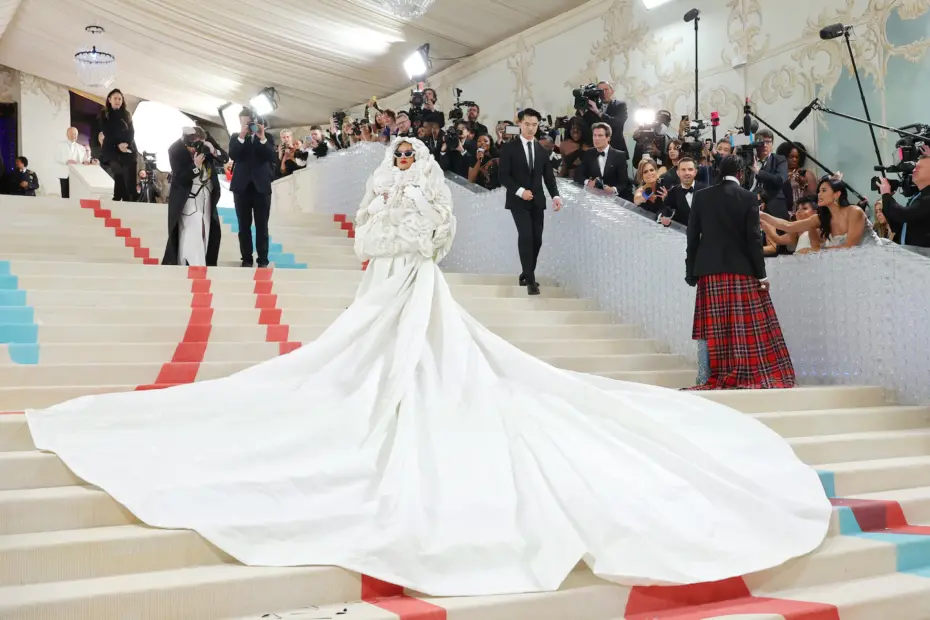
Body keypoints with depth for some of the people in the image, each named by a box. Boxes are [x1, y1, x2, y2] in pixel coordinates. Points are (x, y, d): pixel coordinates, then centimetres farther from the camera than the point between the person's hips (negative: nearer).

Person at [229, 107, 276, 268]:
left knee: (262, 226, 1)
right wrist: (241, 137, -18)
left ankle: (263, 260, 5)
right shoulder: (235, 137, 7)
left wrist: (262, 138, -17)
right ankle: (246, 259, 10)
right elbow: (232, 156, -11)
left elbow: (274, 158, -9)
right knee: (244, 226, 4)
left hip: (261, 186, -1)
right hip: (242, 186, 1)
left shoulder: (267, 137, 6)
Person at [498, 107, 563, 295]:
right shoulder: (509, 148, -2)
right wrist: (520, 191, -20)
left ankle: (526, 275, 19)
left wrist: (555, 196, -7)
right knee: (526, 235, -18)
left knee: (537, 239, 3)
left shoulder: (542, 150, 13)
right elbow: (503, 176, -8)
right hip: (518, 201, -5)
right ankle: (530, 279, -15)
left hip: (537, 201, 5)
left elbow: (549, 177, 9)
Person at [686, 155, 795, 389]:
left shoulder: (701, 197, 4)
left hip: (709, 271, 2)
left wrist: (691, 272, 8)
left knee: (715, 330, 2)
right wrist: (761, 273, -2)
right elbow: (753, 238, -6)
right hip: (741, 270, -2)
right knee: (749, 328, 2)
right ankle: (751, 375, 3)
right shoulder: (748, 197, -2)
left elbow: (692, 237, 3)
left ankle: (719, 377, 2)